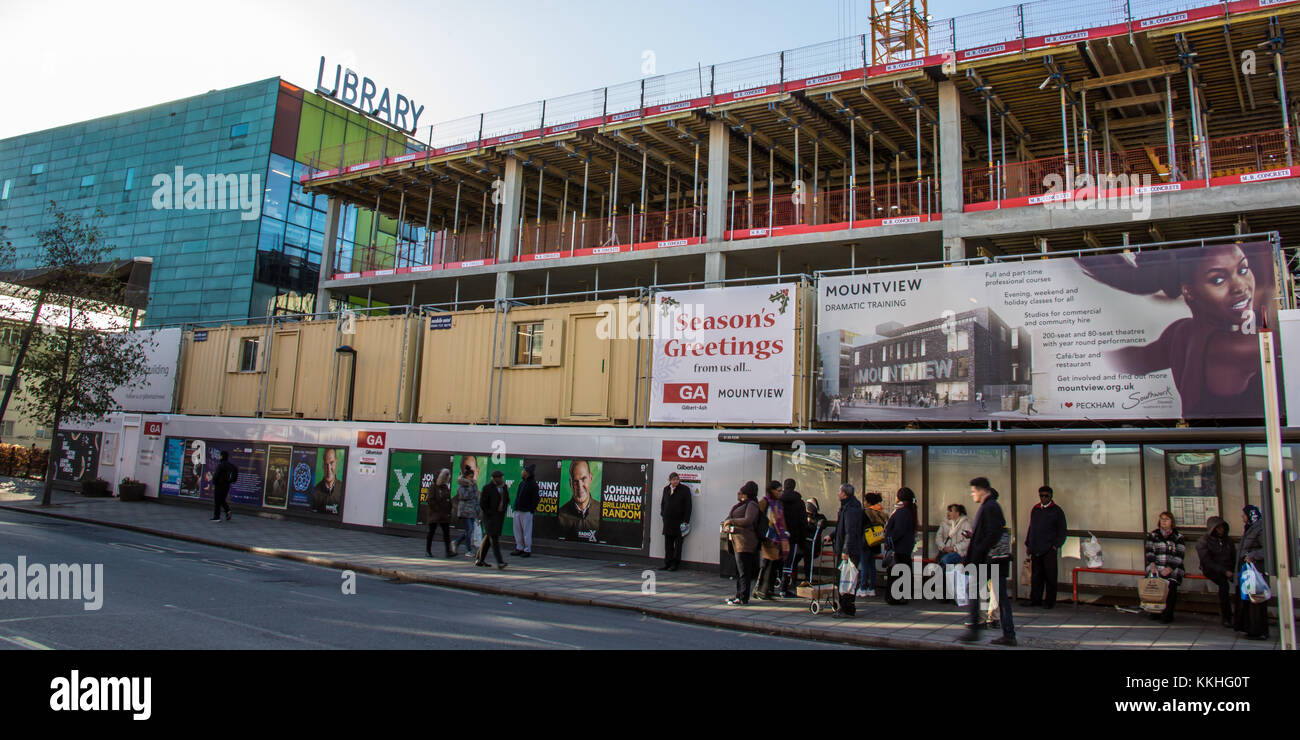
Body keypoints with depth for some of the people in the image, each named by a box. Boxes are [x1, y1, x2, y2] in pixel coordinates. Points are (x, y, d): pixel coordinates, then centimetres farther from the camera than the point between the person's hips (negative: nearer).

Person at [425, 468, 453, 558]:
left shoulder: (446, 487, 14)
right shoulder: (433, 487, -4)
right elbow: (431, 500, -12)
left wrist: (449, 511, 6)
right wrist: (438, 510, -16)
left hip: (445, 515, 5)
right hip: (434, 515, -5)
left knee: (446, 532, -2)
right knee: (431, 532, 4)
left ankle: (448, 551, -5)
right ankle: (428, 551, 13)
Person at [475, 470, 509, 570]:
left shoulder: (505, 487, 8)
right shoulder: (487, 488, -10)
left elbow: (507, 500, 21)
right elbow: (482, 503, -10)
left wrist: (503, 511, 8)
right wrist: (490, 514, -12)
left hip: (500, 517, 7)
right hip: (490, 517, -7)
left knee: (488, 538, 13)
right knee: (494, 538, -14)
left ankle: (480, 560, 23)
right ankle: (500, 562, -22)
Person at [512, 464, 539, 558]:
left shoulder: (533, 484, -9)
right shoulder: (521, 483, 15)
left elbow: (537, 499, -11)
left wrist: (531, 509, -13)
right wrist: (515, 507, 13)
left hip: (526, 512, -8)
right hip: (517, 511, 8)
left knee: (526, 532, -4)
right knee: (517, 530, 11)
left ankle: (527, 551, 2)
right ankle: (519, 548, 20)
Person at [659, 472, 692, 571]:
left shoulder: (685, 489, -4)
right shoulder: (666, 489, 11)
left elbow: (688, 506, -6)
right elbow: (662, 503, 23)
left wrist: (686, 521, -11)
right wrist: (663, 515, 13)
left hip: (679, 521, -5)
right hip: (667, 521, 5)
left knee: (678, 543, 3)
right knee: (668, 543, 8)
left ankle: (675, 564, 9)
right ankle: (667, 563, 15)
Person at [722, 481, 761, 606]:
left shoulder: (751, 505, -9)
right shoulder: (740, 505, 19)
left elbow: (748, 520, -23)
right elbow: (728, 518, 22)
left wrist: (731, 521, -16)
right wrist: (726, 525, 0)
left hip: (745, 541, -10)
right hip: (737, 541, 10)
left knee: (744, 571, -7)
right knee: (739, 571, 14)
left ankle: (743, 599, -4)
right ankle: (739, 595, 22)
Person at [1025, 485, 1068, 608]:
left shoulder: (1056, 511, 1)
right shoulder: (1035, 509, 14)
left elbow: (1062, 532, 1)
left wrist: (1056, 545, -10)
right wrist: (1028, 544, 14)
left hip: (1049, 550, -4)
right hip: (1035, 550, 4)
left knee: (1050, 576, 1)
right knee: (1035, 576, 7)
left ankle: (1049, 601, 10)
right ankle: (1035, 600, 14)